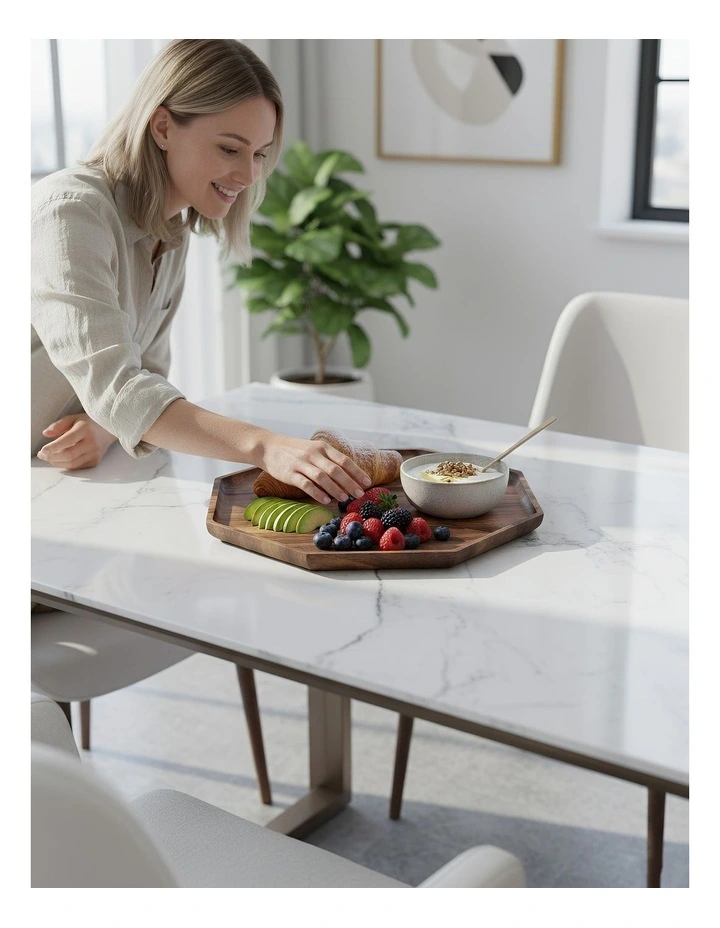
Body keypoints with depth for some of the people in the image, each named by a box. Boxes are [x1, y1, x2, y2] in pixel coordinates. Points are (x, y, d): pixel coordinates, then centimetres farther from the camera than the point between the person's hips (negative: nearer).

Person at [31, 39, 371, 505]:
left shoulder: (172, 235, 6)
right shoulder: (71, 212, -20)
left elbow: (146, 376, 7)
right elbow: (113, 386, -29)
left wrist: (105, 426, -15)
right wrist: (265, 447, -39)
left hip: (62, 477, 7)